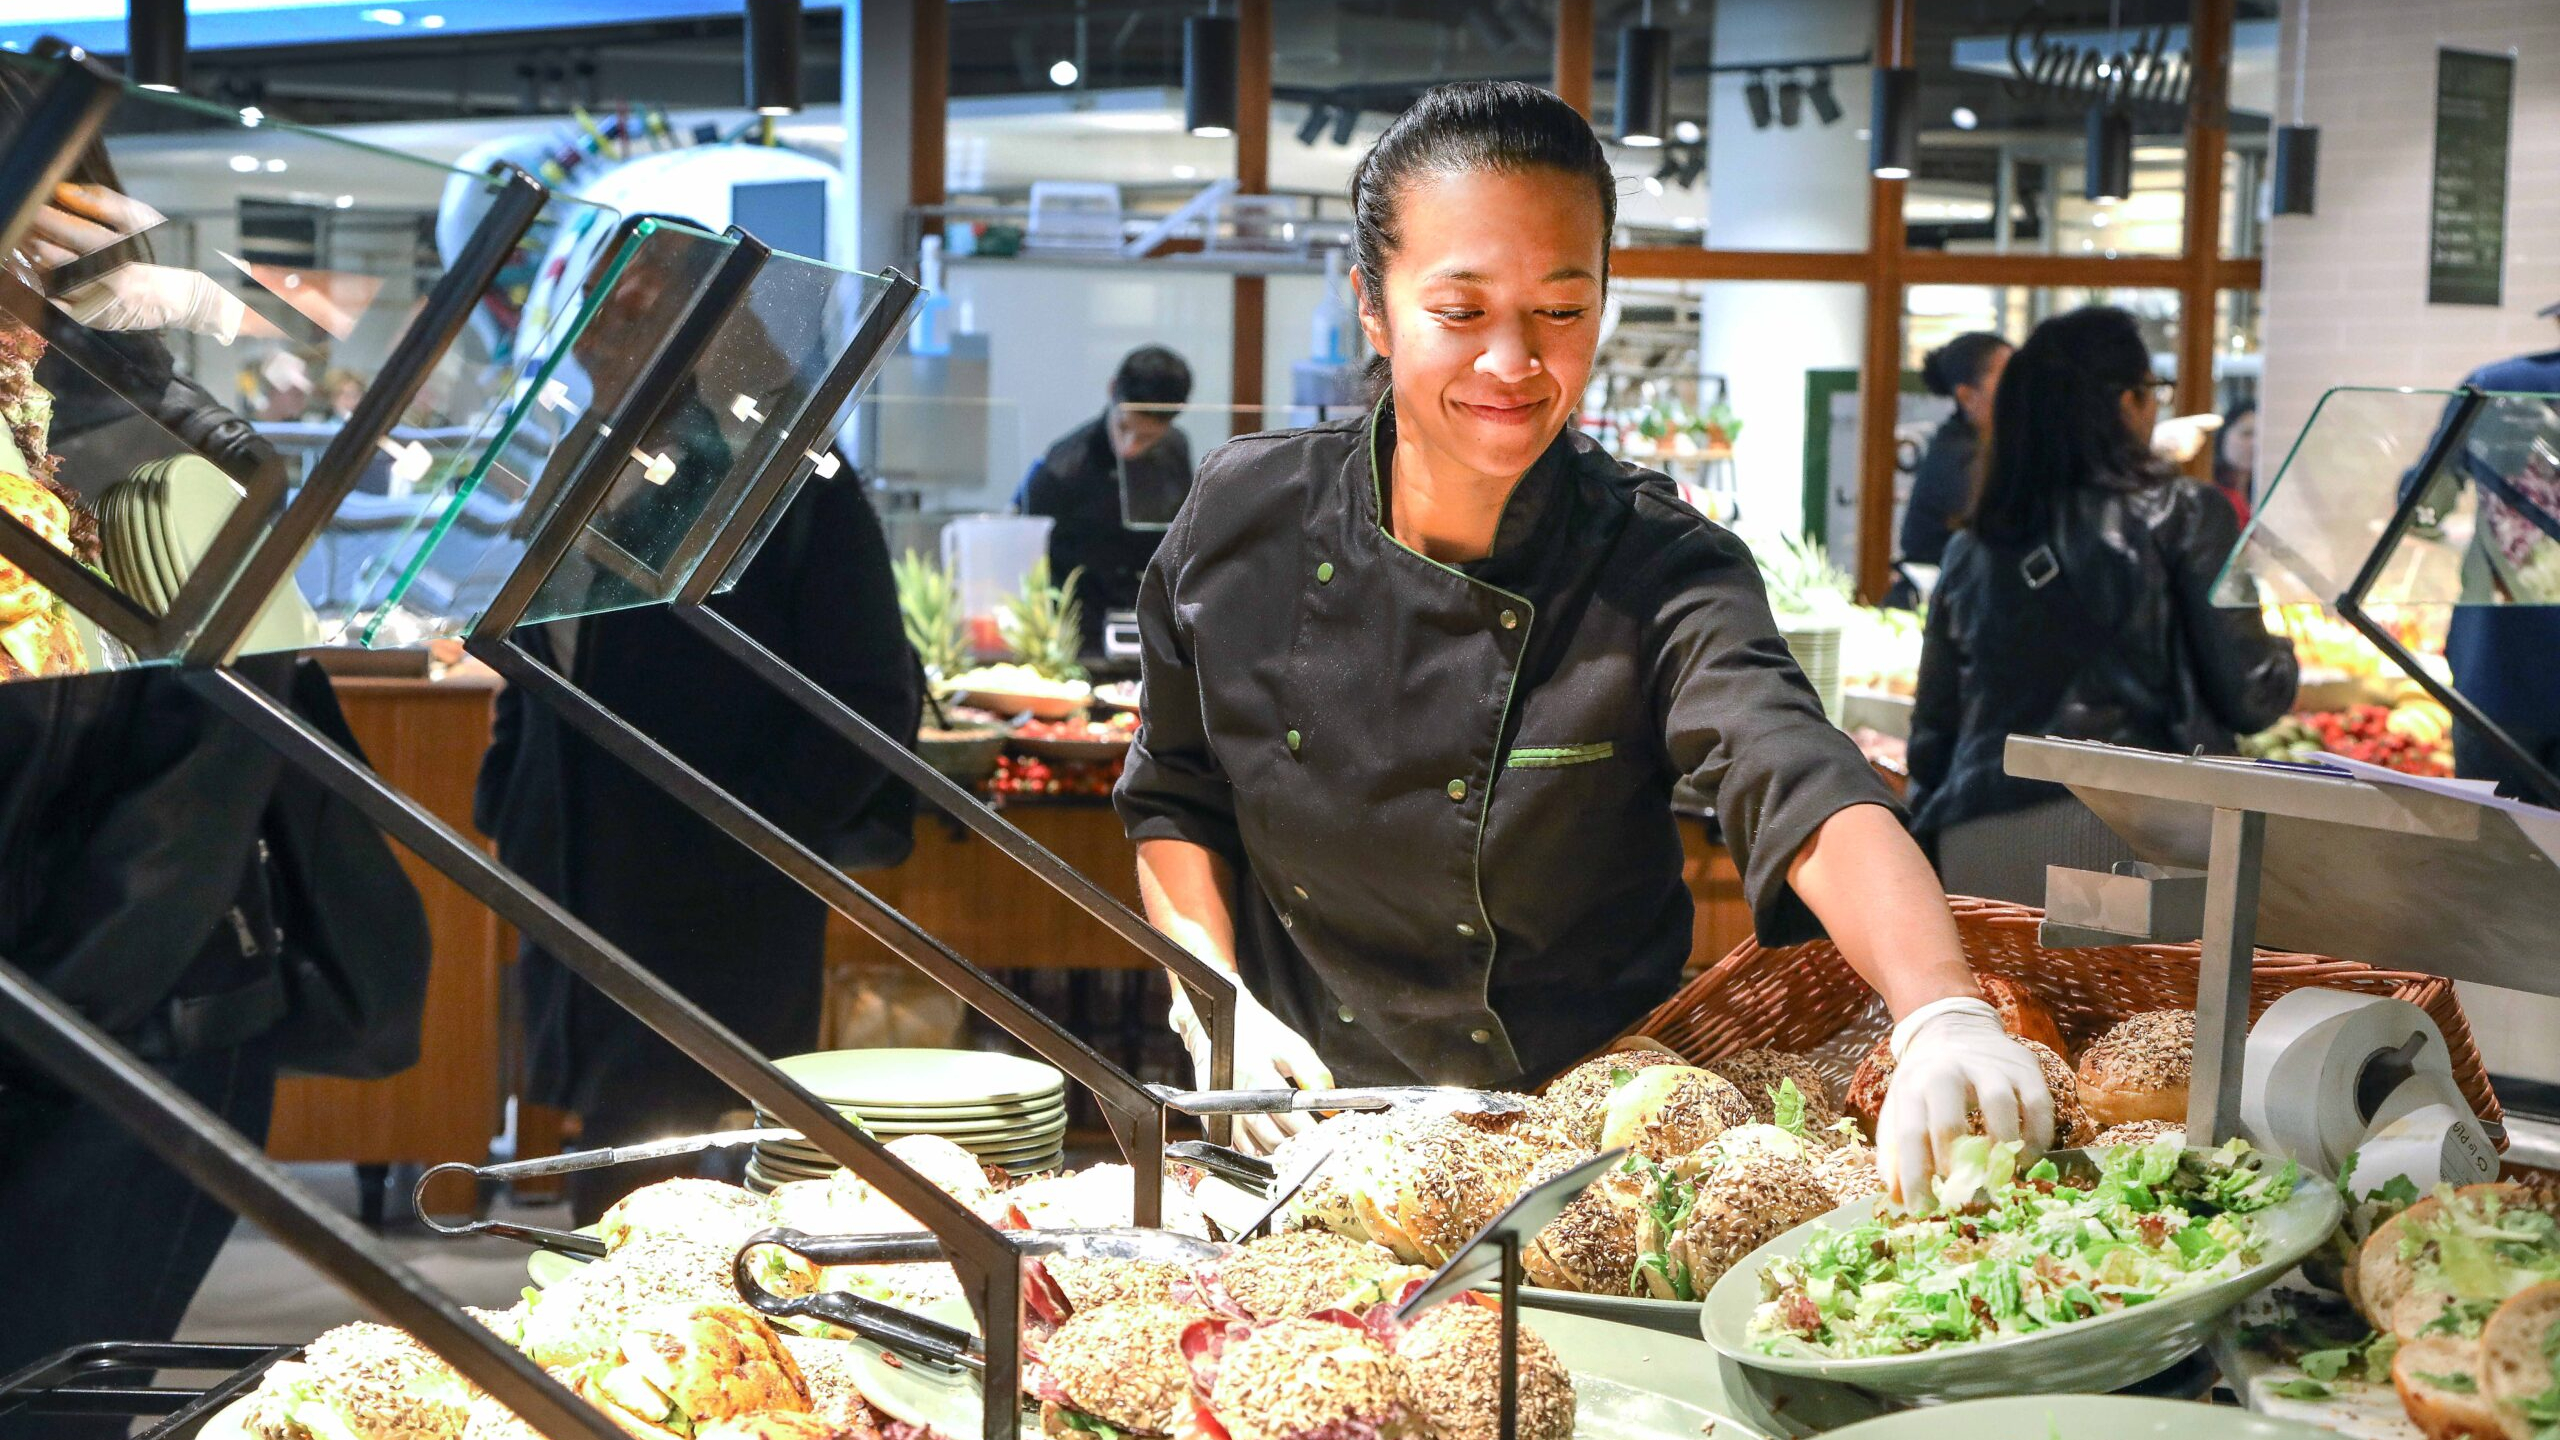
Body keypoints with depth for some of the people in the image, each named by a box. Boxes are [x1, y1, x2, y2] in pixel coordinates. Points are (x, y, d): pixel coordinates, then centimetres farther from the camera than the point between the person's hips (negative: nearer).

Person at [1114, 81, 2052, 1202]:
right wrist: (1218, 1005, -5)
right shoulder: (1244, 520, -4)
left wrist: (1945, 1016, -48)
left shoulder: (1657, 575, -12)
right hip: (1312, 1131, 2)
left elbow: (1808, 797, -30)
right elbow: (1174, 802, 11)